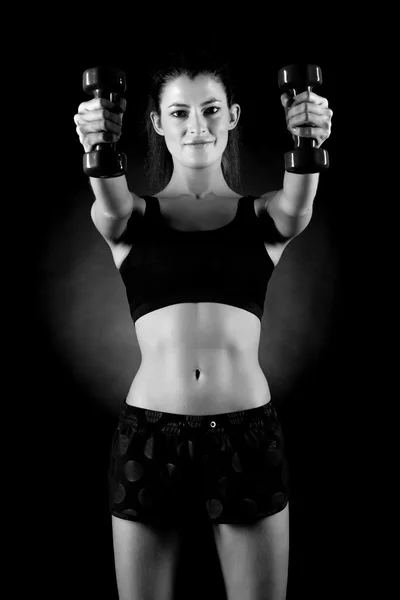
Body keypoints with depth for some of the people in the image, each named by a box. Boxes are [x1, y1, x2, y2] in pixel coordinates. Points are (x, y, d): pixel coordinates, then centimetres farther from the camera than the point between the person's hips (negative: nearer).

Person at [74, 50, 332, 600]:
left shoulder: (264, 214, 6)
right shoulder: (132, 215, 5)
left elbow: (296, 206, -15)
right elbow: (111, 206, -16)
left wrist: (307, 150, -35)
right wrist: (99, 152, -36)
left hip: (248, 435, 1)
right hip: (149, 436, 0)